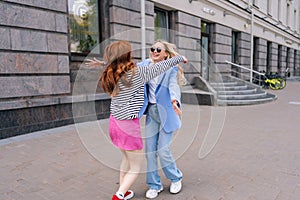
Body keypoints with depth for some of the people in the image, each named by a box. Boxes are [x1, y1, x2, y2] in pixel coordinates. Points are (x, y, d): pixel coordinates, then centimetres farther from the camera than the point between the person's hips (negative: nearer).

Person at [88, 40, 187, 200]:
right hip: (129, 126, -7)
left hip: (114, 122, 8)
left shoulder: (111, 75, -1)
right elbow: (162, 66, -8)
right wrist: (180, 58, 3)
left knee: (127, 157, 29)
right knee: (135, 168, 13)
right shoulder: (137, 73, -18)